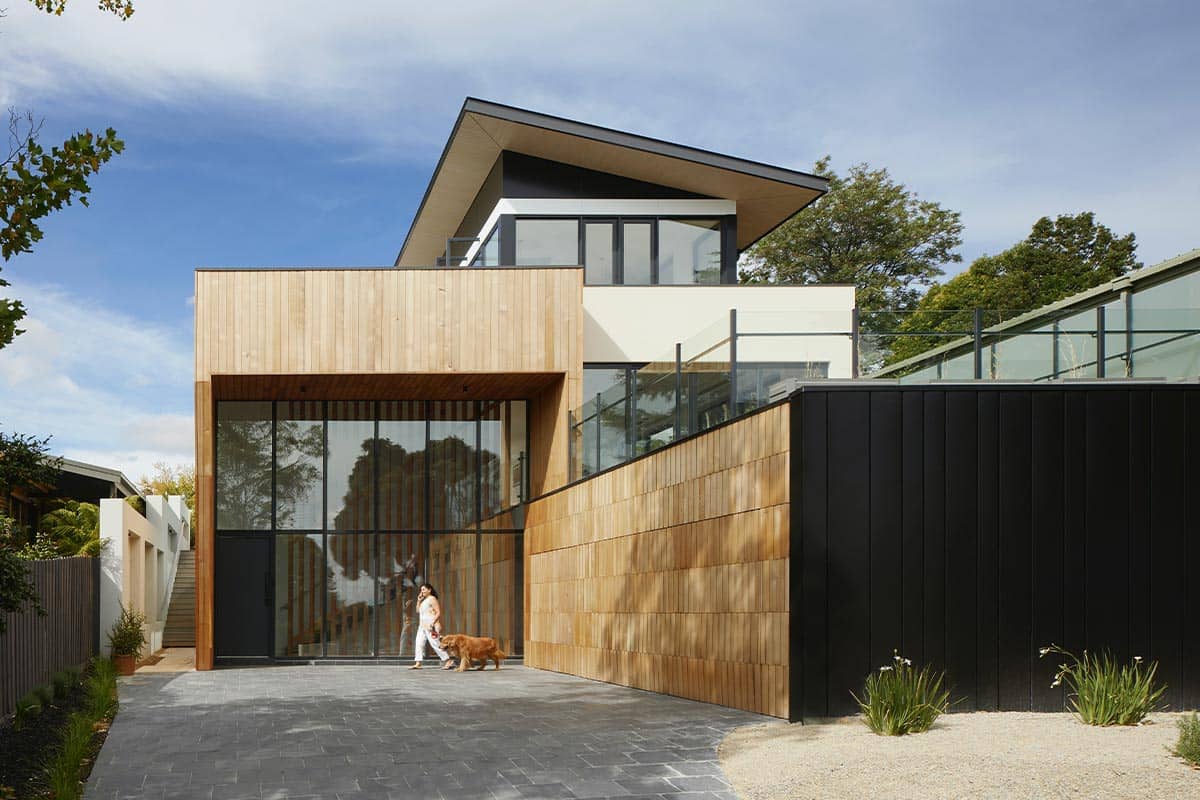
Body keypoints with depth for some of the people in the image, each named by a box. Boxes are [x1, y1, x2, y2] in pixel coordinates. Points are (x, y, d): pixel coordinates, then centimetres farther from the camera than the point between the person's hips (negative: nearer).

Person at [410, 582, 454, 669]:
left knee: (435, 643, -11)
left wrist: (432, 623, -22)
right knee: (419, 643, 0)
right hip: (422, 625, 9)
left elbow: (438, 613, -13)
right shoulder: (424, 600, 19)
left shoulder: (432, 599, -7)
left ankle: (448, 661, -7)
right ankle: (418, 663, -1)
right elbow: (418, 611, 18)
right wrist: (419, 600, 10)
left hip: (430, 626, -9)